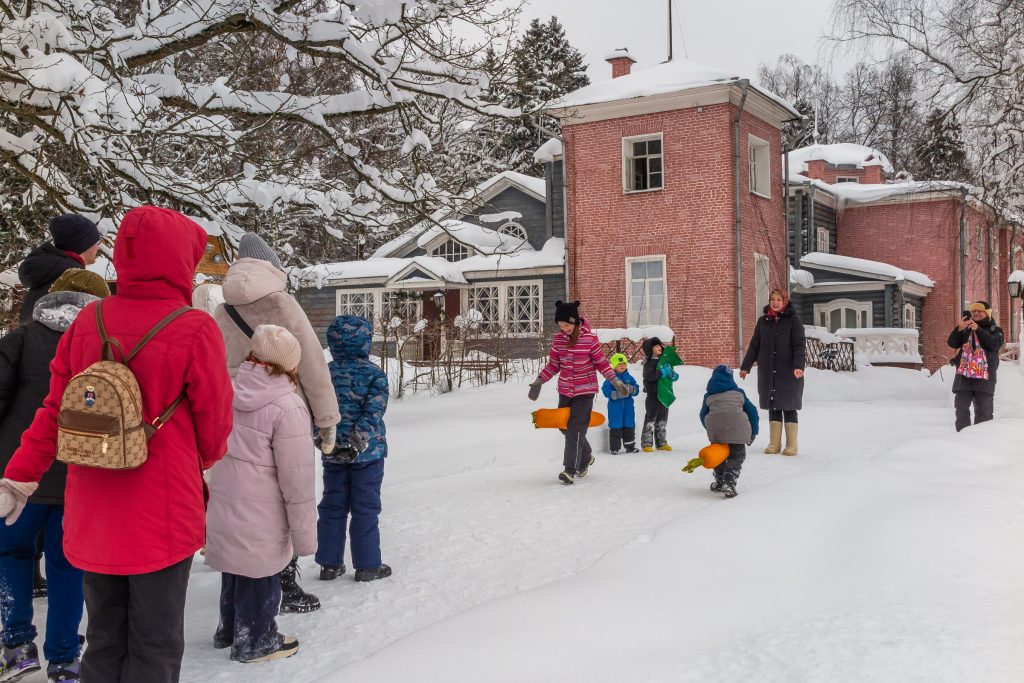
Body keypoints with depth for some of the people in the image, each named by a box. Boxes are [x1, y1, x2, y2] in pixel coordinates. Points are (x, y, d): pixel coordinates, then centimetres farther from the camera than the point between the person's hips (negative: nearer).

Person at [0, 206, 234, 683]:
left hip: (92, 518, 5)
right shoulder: (194, 330, -15)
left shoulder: (88, 321, -3)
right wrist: (202, 462, 15)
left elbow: (54, 411, 2)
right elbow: (213, 425, -6)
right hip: (162, 518, -5)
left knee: (104, 643, 19)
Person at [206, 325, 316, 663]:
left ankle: (229, 630, 43)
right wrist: (304, 533, -9)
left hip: (223, 506, 7)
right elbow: (296, 477, -17)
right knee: (260, 576, 11)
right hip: (260, 517, -7)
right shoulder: (287, 406, -19)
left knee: (235, 570, 25)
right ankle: (254, 641, 27)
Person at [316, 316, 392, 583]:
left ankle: (329, 563, 18)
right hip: (368, 452, -3)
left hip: (333, 453, 3)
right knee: (365, 508, 5)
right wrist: (357, 442, -17)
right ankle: (367, 565, 11)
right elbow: (373, 411, -18)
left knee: (332, 506, 13)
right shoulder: (373, 373, -9)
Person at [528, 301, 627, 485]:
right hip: (565, 390, 5)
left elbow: (601, 363, -4)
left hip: (584, 390, -5)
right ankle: (586, 457, 36)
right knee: (565, 427, 13)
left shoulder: (590, 339, -13)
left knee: (575, 429, -11)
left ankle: (570, 470, -6)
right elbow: (553, 365, 10)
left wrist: (615, 381, -13)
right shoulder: (558, 339, -1)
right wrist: (538, 381, 3)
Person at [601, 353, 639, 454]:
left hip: (628, 406, 5)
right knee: (615, 427, -2)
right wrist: (617, 394, -24)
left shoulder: (629, 377, 8)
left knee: (629, 426, 11)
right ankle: (614, 448, 5)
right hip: (615, 407, -5)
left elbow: (636, 389, 6)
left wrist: (631, 389, -16)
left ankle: (630, 446, 23)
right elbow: (606, 390, -12)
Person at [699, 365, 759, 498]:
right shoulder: (739, 392, 23)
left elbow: (703, 415, 21)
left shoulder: (709, 396, 23)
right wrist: (753, 432, 26)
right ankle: (729, 483, -8)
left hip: (715, 427, 1)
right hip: (737, 426, -1)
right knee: (737, 455, 10)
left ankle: (719, 482, 28)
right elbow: (752, 411, 21)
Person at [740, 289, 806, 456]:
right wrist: (745, 366, 14)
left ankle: (792, 445, 9)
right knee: (773, 407, 8)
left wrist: (798, 365, -24)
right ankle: (774, 443, 15)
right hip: (767, 372, 4)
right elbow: (754, 345, 15)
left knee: (789, 407, 1)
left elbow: (799, 345, -10)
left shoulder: (793, 320, -3)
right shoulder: (763, 321, 9)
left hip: (788, 373, -4)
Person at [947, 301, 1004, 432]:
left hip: (984, 376, -3)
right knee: (961, 408, 4)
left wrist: (978, 330, -20)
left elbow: (995, 344, -13)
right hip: (964, 375, 3)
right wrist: (958, 329, -15)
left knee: (983, 411, -1)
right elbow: (952, 343, 3)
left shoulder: (995, 330, 7)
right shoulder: (965, 329, 15)